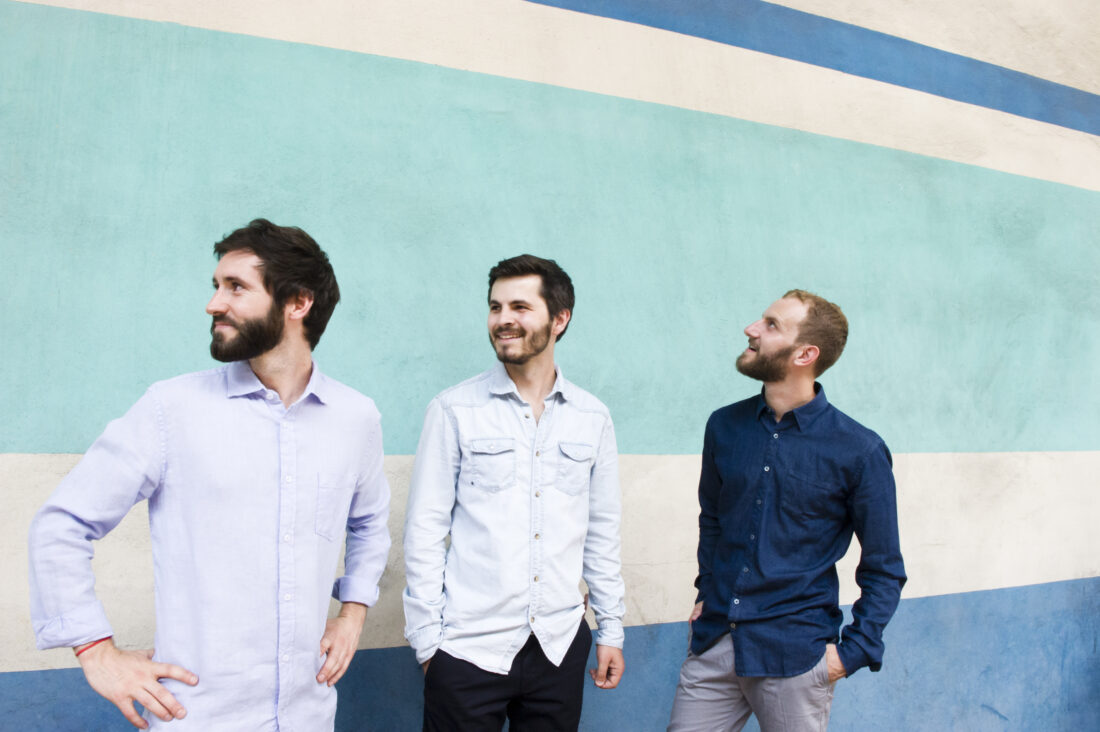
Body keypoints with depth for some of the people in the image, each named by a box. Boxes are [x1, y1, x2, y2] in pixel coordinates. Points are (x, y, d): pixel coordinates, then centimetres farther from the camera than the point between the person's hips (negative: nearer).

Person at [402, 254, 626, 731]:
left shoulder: (592, 418, 5)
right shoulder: (454, 411, -4)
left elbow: (602, 530, 10)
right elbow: (424, 530, -3)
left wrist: (611, 628, 9)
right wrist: (426, 638, -5)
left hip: (560, 646, 3)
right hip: (468, 649, -2)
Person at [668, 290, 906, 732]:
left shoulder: (859, 452, -9)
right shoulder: (724, 426, 2)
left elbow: (883, 570, -2)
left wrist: (852, 652, -7)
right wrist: (708, 591, 10)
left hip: (794, 654, -3)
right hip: (713, 642, 4)